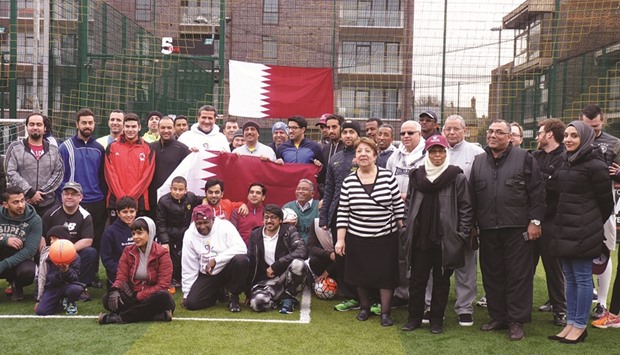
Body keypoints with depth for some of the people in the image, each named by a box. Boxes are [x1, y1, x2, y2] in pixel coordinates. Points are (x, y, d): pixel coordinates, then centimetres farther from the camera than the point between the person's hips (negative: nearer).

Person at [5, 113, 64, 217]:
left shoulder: (53, 149, 12)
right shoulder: (15, 148, 4)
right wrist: (30, 192, -13)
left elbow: (59, 173, 3)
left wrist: (42, 192, -10)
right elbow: (11, 173, -5)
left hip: (47, 204, 2)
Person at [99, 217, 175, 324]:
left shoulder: (161, 254, -5)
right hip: (132, 297, 4)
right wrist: (114, 290, -24)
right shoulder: (128, 252, 8)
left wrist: (138, 296, -18)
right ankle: (158, 315, -29)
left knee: (164, 296, -37)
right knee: (107, 299, -24)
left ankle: (120, 317, -28)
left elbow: (162, 286, -12)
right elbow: (121, 277, 0)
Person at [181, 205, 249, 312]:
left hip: (227, 268, -3)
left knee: (241, 260, -34)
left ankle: (234, 297, -10)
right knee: (192, 303, -15)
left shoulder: (224, 226, -14)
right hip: (207, 275, 3)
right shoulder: (189, 235, -4)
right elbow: (188, 267, 2)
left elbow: (241, 248, -26)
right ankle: (219, 292, 17)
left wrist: (215, 260, -30)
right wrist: (186, 293, 3)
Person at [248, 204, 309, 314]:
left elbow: (302, 251, -18)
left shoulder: (289, 231, 0)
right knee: (257, 302, -32)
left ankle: (288, 298, -9)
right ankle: (279, 299, 2)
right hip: (266, 281, 1)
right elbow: (250, 261, 15)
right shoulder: (255, 235, 9)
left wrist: (276, 266, -22)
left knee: (298, 264, -34)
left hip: (287, 278, -1)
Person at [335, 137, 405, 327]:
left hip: (386, 237, -1)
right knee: (360, 274, 12)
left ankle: (385, 312, 18)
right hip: (358, 238, 1)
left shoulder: (387, 176, -6)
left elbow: (398, 206, -1)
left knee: (386, 275, 3)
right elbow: (342, 212, -1)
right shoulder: (349, 181, -4)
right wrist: (340, 239, -4)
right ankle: (364, 306, 34)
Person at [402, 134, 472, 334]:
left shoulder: (457, 177, -3)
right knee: (417, 279, 8)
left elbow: (465, 207, -3)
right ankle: (414, 317, 21)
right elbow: (409, 204, 15)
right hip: (420, 238, 3)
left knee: (441, 280, 8)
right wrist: (409, 230, 10)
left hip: (446, 239, -3)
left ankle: (437, 319, 20)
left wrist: (462, 235, -9)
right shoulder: (417, 176, 8)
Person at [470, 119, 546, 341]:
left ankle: (516, 321, 10)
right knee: (492, 275, 10)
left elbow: (537, 192, -4)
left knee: (518, 275, 1)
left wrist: (535, 221, -8)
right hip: (488, 229, 4)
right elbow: (472, 196, 14)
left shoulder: (524, 158, -1)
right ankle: (498, 317, 23)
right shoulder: (478, 161, 12)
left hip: (517, 229, -4)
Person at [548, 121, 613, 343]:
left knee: (582, 277, 0)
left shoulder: (594, 165, -12)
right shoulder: (565, 163, 11)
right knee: (570, 278, 12)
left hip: (583, 231, -8)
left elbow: (606, 201, -6)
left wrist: (594, 225, 6)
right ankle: (570, 323, 20)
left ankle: (580, 326, 9)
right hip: (565, 228, 8)